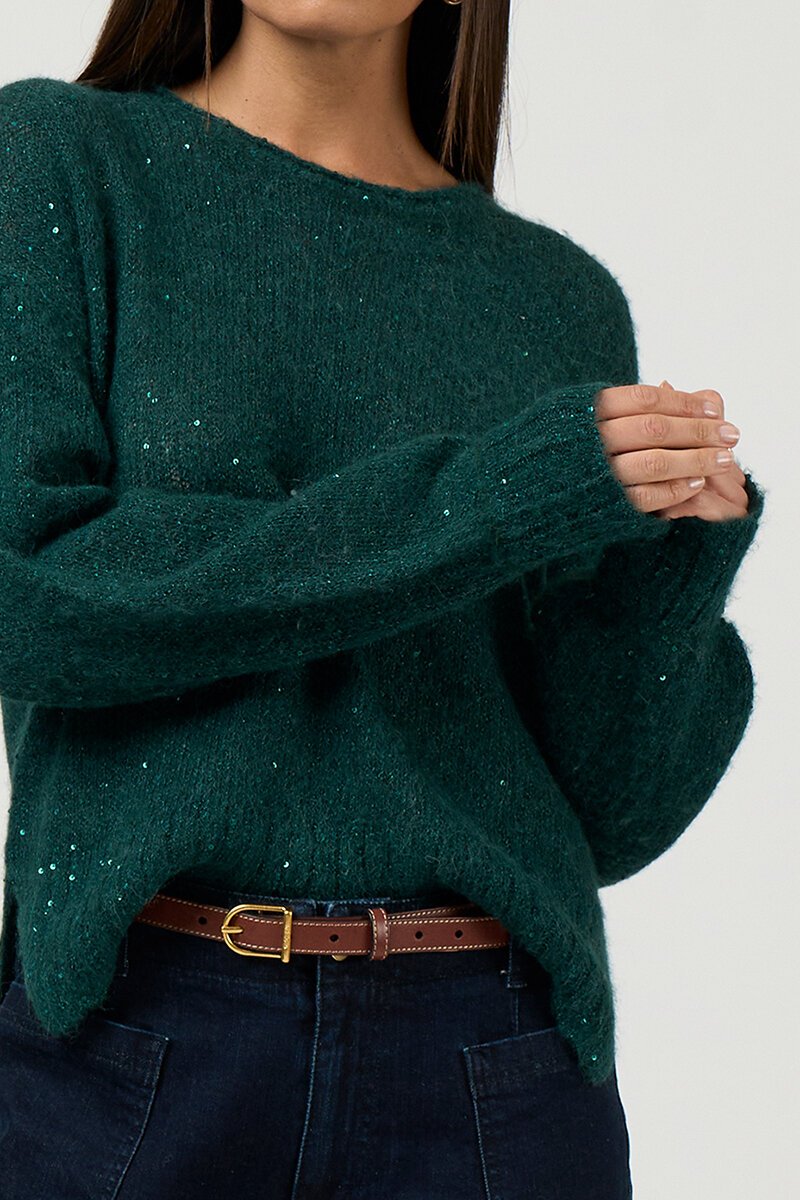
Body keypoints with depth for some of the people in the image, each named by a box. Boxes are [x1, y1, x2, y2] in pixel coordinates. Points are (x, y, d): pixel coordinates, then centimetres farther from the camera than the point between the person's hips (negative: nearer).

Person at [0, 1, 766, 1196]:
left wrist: (680, 546, -13)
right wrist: (484, 500, -17)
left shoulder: (563, 301, 7)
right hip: (129, 1052, -2)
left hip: (490, 1071, 2)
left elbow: (605, 804, 5)